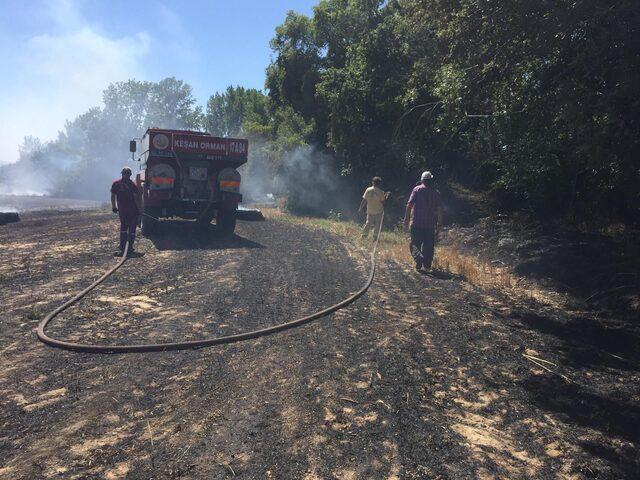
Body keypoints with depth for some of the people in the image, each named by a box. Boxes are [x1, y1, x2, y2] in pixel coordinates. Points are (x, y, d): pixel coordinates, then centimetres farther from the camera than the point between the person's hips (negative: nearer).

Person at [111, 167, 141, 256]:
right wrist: (139, 209, -9)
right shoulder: (132, 185, -10)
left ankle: (122, 248, 7)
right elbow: (136, 198, -13)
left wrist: (113, 207, 19)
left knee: (123, 229, 14)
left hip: (122, 210, 4)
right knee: (132, 230, 4)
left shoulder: (115, 184, 4)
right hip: (133, 210, -4)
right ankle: (130, 248, 2)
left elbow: (113, 196, 9)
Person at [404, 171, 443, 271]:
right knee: (429, 245, 11)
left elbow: (409, 205, -10)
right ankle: (427, 265, 12)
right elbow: (440, 209, 3)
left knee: (415, 244, 4)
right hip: (430, 224, 2)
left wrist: (406, 218, -5)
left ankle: (418, 257, -22)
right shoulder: (435, 192, 6)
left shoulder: (417, 190, -2)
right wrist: (440, 223, 8)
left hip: (417, 223, -2)